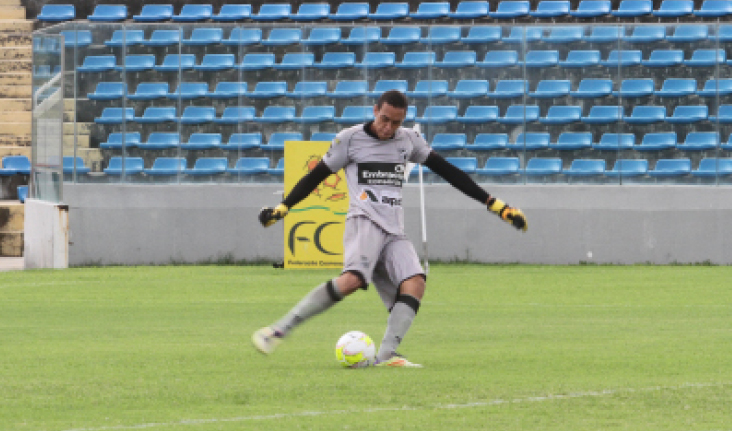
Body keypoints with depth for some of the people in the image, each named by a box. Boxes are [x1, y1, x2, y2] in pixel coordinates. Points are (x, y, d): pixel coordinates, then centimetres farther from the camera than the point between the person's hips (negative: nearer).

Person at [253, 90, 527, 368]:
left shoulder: (409, 140, 16)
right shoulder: (350, 139, 4)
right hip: (364, 221, -6)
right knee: (352, 279, -32)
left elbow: (447, 171, 20)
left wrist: (494, 204, 19)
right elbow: (317, 175, 10)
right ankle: (279, 330, -32)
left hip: (394, 232, 6)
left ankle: (386, 355, -30)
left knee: (414, 283, -21)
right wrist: (282, 208, 2)